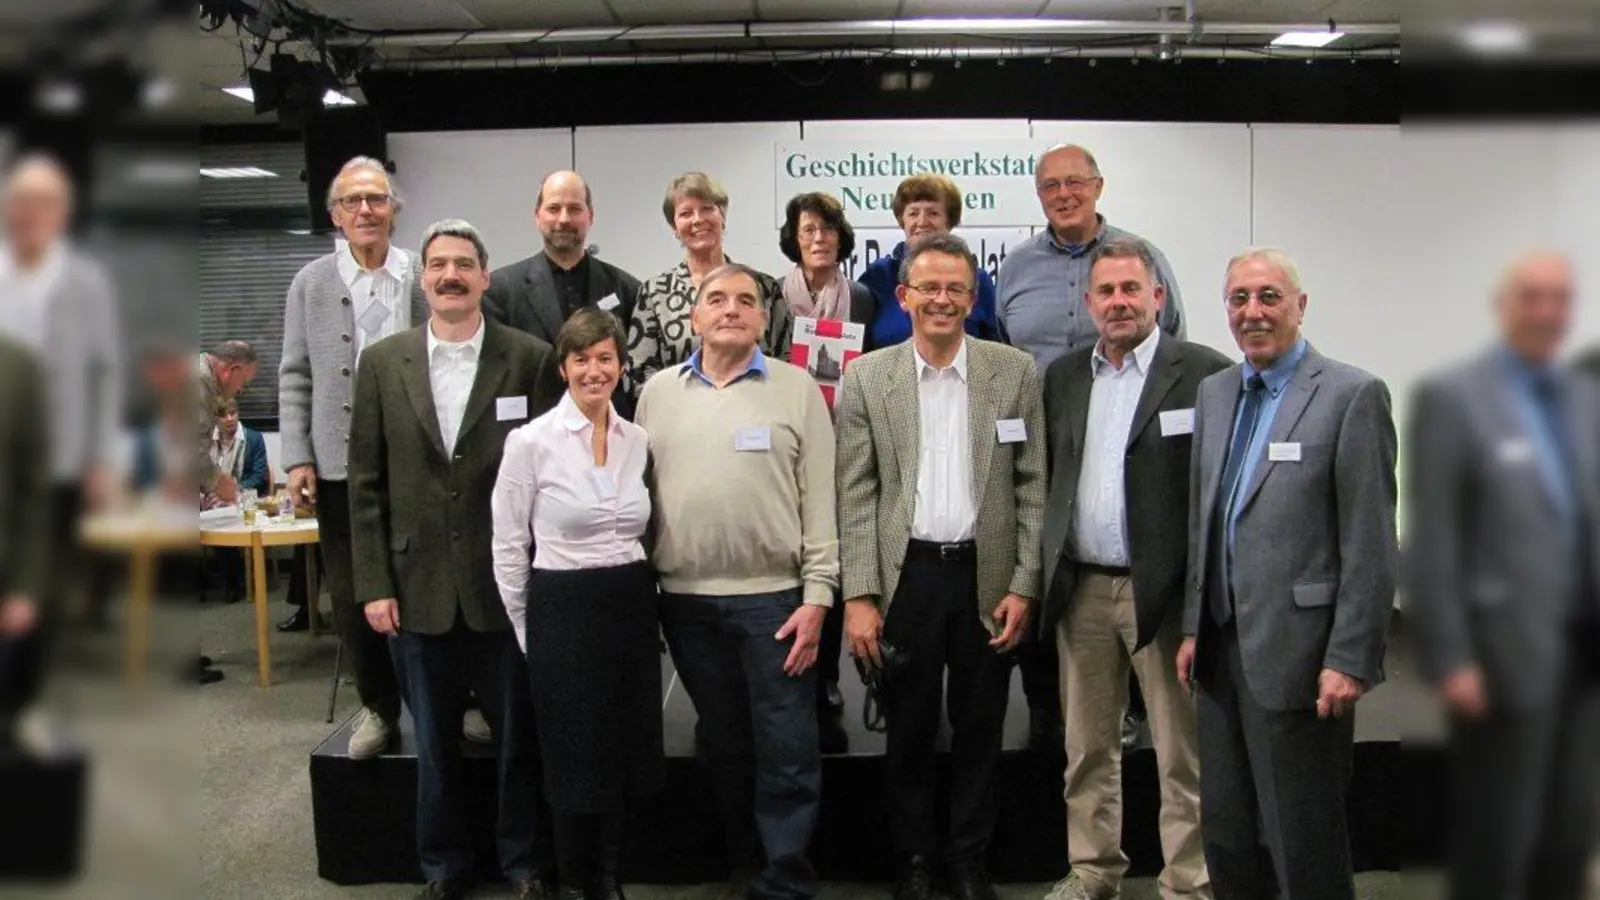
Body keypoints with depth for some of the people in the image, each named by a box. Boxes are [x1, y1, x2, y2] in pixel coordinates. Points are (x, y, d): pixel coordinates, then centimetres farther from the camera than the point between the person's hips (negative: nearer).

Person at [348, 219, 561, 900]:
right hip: (417, 586, 2)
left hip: (506, 585, -2)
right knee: (433, 741, 14)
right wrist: (373, 584, -1)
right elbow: (366, 482, 3)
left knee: (518, 736, 11)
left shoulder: (532, 359, -4)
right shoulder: (382, 362, 3)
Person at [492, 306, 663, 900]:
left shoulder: (639, 441, 5)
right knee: (575, 760, 6)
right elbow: (508, 546, -3)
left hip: (632, 606, 4)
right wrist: (527, 634, 0)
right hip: (563, 609, -4)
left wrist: (646, 606, 12)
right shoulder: (531, 442, -9)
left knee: (623, 752, 13)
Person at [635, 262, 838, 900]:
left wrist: (817, 595, -7)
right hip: (686, 597, 3)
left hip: (774, 595, -2)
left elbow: (819, 497, -2)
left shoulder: (797, 389, 0)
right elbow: (641, 492, 11)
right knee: (721, 744, 15)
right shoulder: (657, 393, 8)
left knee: (787, 752, 0)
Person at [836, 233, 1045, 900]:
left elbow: (1033, 488, 1)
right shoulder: (865, 378, 0)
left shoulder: (1015, 372, 1)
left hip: (988, 576, 1)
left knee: (979, 731, 11)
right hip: (904, 576, 0)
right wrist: (858, 595, -7)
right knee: (909, 732, 10)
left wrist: (1024, 586, -4)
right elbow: (855, 496, -1)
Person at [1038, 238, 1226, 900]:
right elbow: (1049, 480, 12)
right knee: (1087, 747, 15)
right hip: (1081, 590, 5)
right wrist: (1046, 579, 7)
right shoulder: (1063, 377, 11)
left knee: (1182, 754, 5)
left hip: (1164, 591, -5)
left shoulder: (1204, 373, -5)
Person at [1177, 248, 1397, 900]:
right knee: (1225, 829, 16)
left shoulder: (1352, 395, -9)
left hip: (1296, 651, -6)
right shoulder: (1213, 392, 12)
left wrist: (1349, 660, -15)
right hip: (1223, 648, 7)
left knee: (1303, 842, 4)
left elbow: (1371, 544, -12)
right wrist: (1194, 626, 14)